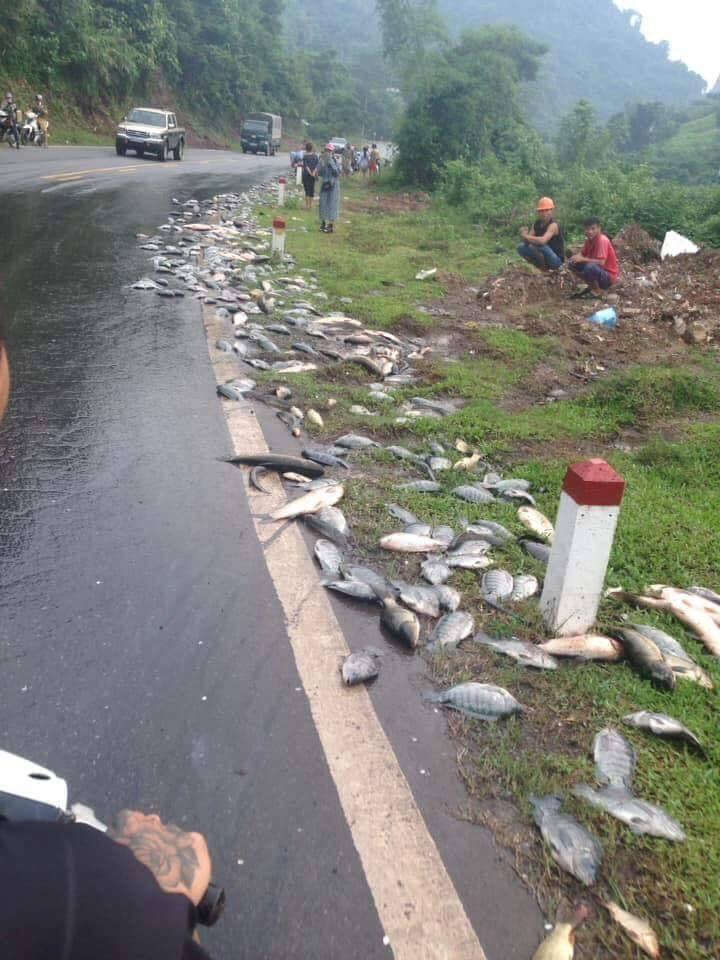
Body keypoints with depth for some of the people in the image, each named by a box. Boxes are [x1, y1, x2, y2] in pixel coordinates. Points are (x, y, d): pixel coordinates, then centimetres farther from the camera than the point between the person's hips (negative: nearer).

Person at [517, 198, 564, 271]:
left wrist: (526, 236, -27)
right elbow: (528, 241, 2)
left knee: (541, 246, -34)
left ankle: (544, 266, -8)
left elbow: (542, 241, -38)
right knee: (521, 247, -3)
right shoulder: (537, 224, 3)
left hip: (557, 260, -7)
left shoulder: (553, 225, -21)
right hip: (542, 257, 7)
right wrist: (525, 235, -21)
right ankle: (541, 265, 5)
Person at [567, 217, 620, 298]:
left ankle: (598, 291, -11)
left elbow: (601, 262, -31)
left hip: (609, 277, -8)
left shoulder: (602, 240, -23)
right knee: (572, 263, 1)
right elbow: (582, 254, 11)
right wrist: (576, 257, -13)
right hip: (598, 270, 8)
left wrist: (582, 259, -27)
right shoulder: (589, 240, 1)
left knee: (590, 267, -37)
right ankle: (591, 286, 10)